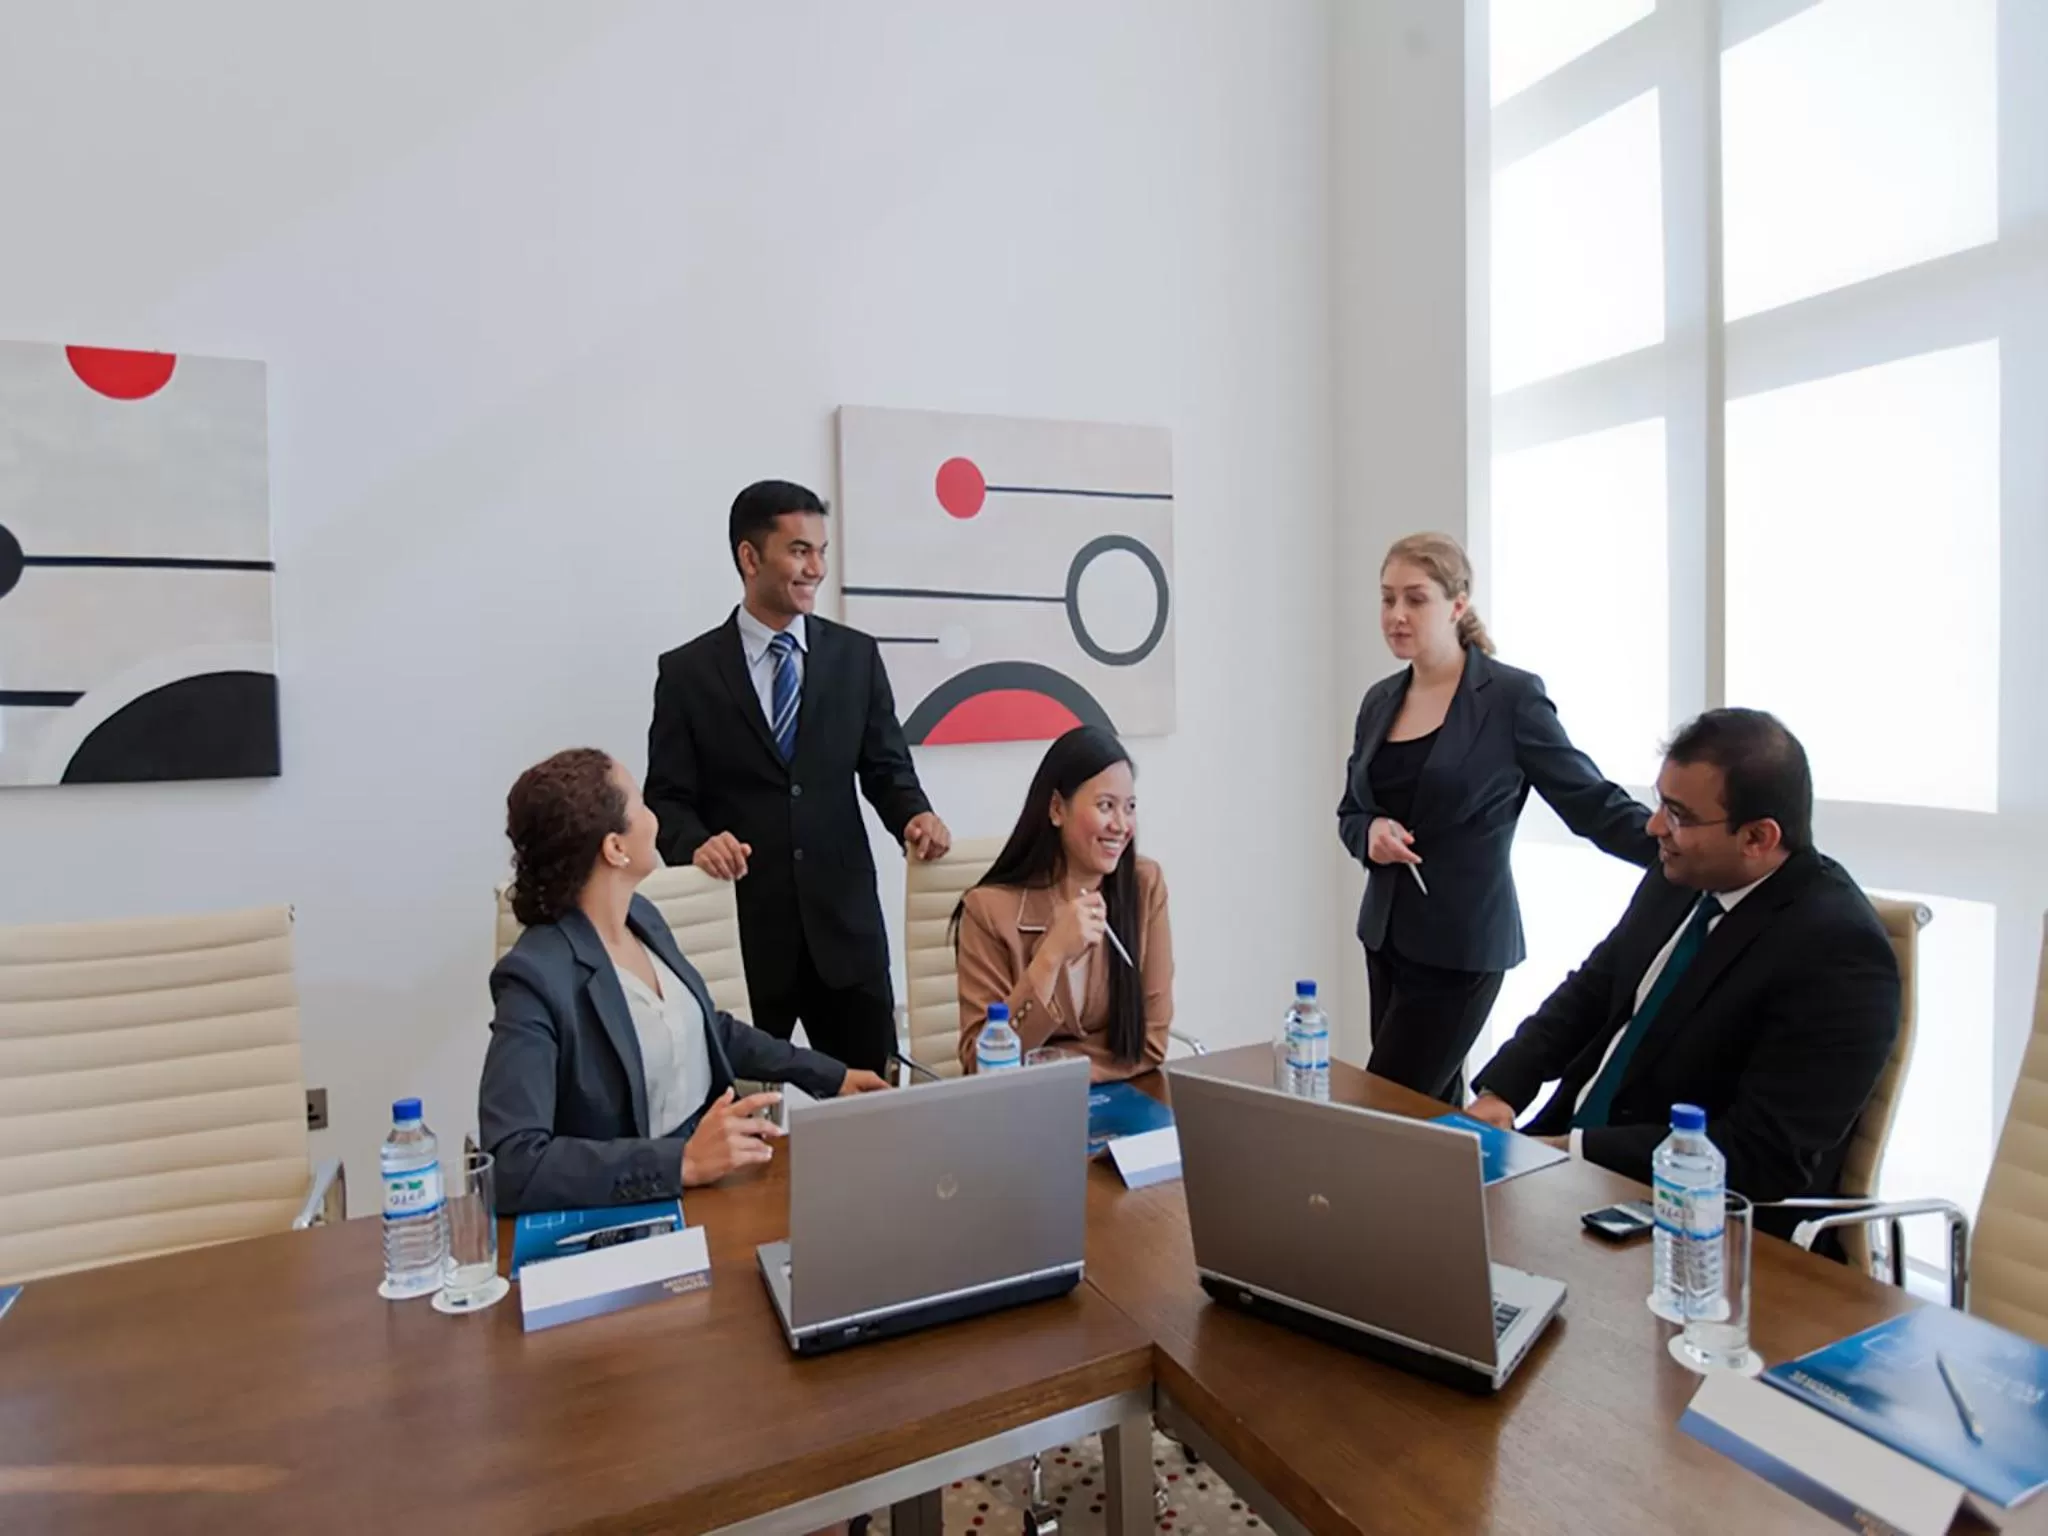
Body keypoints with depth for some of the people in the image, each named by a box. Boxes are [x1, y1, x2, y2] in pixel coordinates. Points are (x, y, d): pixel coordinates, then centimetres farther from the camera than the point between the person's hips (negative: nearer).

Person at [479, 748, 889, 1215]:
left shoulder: (640, 915, 3)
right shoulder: (535, 979, -19)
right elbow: (508, 1165, -24)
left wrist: (831, 1075, 13)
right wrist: (683, 1161, -29)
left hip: (729, 1161, 7)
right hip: (646, 1203, -6)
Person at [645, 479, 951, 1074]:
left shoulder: (856, 655, 6)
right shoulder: (687, 671, 0)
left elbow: (886, 769, 6)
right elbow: (667, 799, 0)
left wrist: (915, 817, -14)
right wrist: (698, 843, -21)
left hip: (844, 921, 2)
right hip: (739, 927, -1)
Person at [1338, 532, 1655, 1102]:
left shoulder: (1512, 695, -10)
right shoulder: (1380, 700, 7)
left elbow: (1591, 803, -10)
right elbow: (1350, 812, 13)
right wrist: (1371, 833, -9)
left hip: (1461, 945, -6)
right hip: (1386, 934, 6)